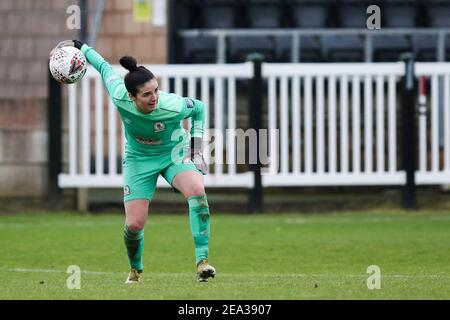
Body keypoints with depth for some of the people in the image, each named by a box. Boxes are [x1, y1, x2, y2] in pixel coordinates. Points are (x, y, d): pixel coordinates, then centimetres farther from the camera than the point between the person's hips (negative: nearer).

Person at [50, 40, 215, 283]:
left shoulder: (172, 106, -32)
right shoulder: (119, 97, -28)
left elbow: (198, 108, -9)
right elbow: (105, 68, -8)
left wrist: (196, 147, -13)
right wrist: (80, 47, 6)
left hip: (174, 152, -1)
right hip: (139, 158, 1)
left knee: (196, 189, -33)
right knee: (134, 224, -7)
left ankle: (202, 261, -32)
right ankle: (135, 270, 27)